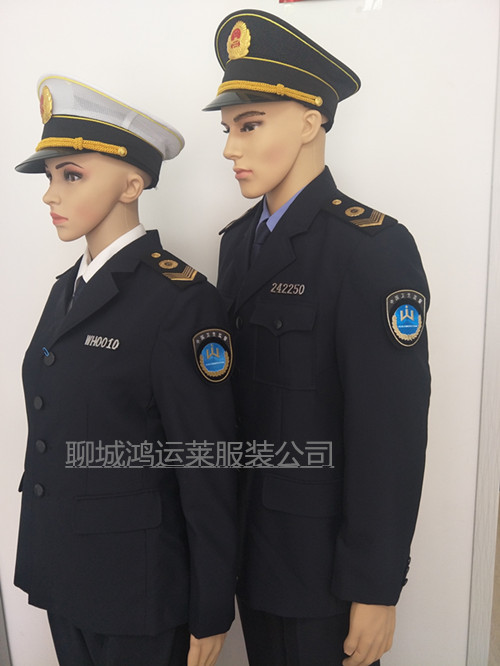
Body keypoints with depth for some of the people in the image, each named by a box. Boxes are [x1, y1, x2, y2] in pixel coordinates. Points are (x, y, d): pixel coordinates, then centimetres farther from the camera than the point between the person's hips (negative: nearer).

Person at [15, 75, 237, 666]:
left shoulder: (181, 299, -20)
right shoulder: (68, 287, 5)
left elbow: (207, 469, -17)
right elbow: (52, 436, 10)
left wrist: (211, 615, -11)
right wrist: (49, 560, 14)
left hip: (139, 587, -7)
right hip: (61, 573, 7)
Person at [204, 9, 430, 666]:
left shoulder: (374, 248, -19)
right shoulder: (239, 240, 3)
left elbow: (391, 433, -20)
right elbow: (233, 391, 6)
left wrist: (375, 589, -14)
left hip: (323, 555, -6)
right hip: (249, 537, 6)